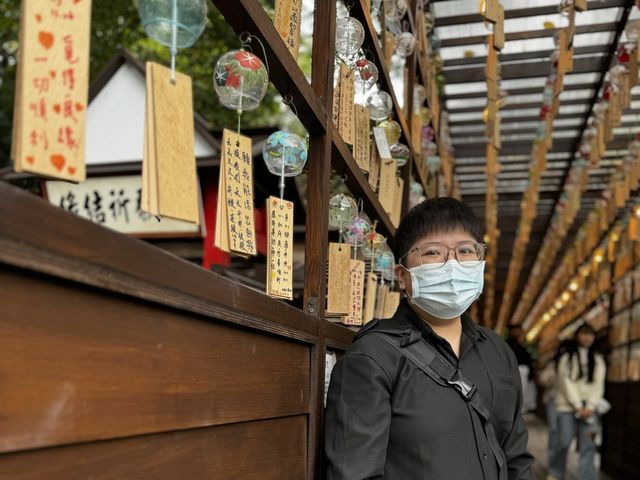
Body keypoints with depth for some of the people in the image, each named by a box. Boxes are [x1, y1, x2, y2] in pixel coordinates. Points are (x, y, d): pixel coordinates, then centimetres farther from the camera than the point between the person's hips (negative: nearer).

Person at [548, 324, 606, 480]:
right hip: (568, 407, -2)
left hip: (589, 409, 2)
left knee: (588, 447, -6)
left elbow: (598, 384, 5)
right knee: (564, 443, -2)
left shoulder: (598, 360, 14)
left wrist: (590, 407, -9)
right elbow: (566, 383, -1)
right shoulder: (567, 358, 8)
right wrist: (578, 406, -10)